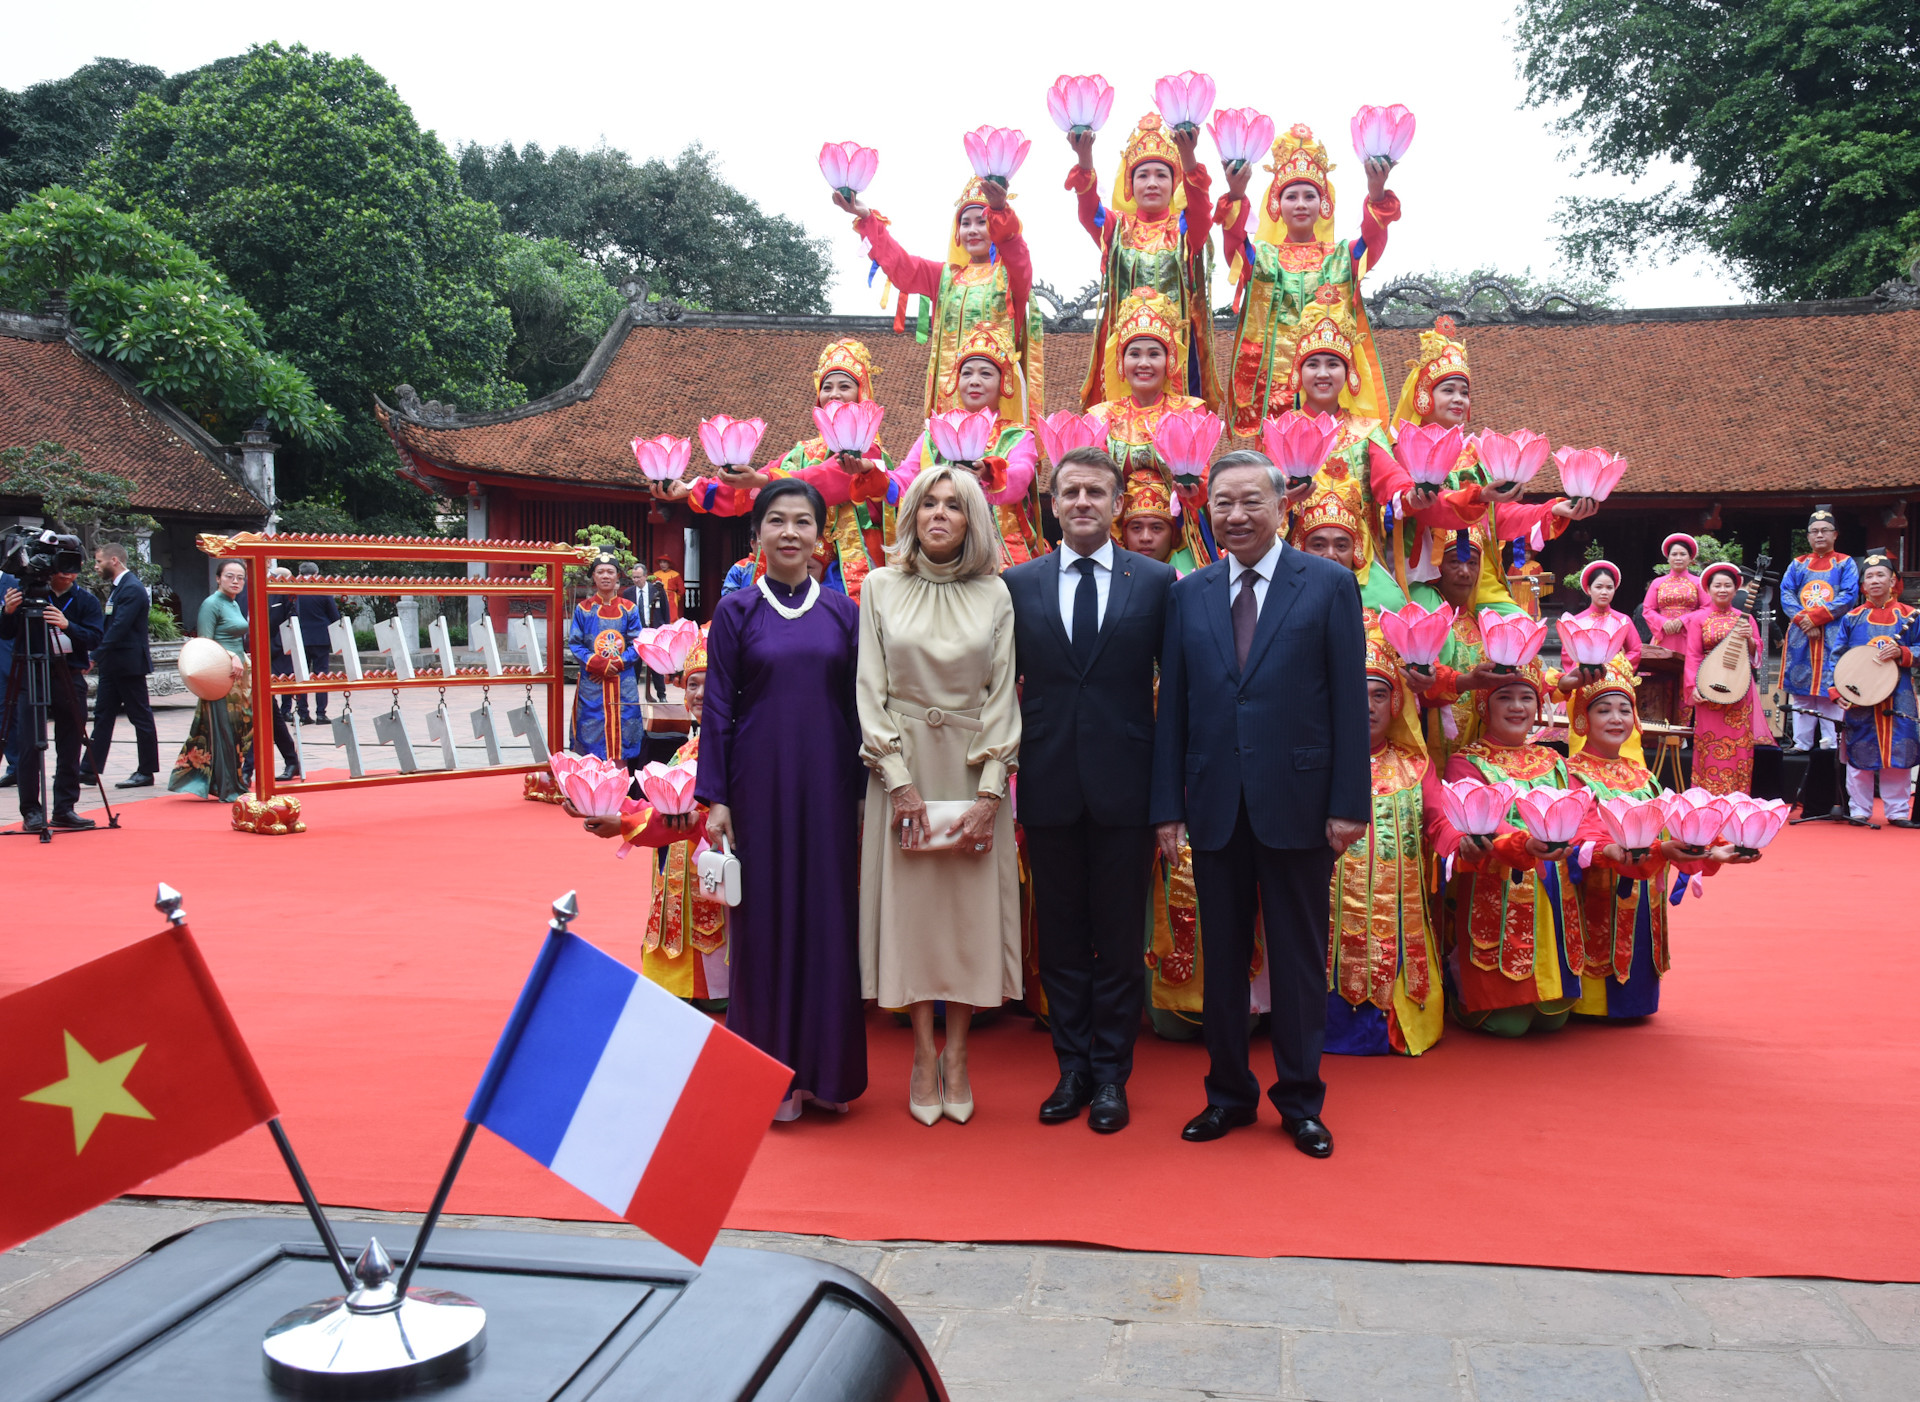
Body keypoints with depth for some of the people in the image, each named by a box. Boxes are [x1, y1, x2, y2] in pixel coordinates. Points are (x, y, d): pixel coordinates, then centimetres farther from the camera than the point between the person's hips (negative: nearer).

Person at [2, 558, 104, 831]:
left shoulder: (87, 601, 6)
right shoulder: (27, 592, 3)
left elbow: (94, 638, -7)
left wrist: (67, 626, -24)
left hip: (69, 678, 2)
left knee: (70, 749, 3)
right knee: (30, 747, -5)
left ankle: (64, 809, 12)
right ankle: (31, 811, 2)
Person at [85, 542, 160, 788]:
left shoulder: (132, 589, -16)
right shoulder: (116, 586, 15)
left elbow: (119, 627, -23)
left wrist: (95, 656, -22)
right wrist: (99, 658, 13)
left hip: (129, 664, -10)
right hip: (112, 664, 10)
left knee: (140, 717, -1)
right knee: (103, 715, 9)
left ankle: (146, 772, 5)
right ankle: (91, 769, 12)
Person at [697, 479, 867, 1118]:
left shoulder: (843, 611, 7)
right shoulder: (736, 611, 2)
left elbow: (857, 704, 8)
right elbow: (717, 706, 1)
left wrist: (865, 790, 4)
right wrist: (714, 797, -4)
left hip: (828, 782, 2)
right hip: (759, 781, -1)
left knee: (830, 915, 5)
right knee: (765, 917, 4)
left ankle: (830, 1069, 18)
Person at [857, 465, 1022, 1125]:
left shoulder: (994, 594, 4)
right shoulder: (881, 587, 3)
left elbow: (1003, 695, 1)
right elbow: (871, 690, 0)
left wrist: (990, 793, -9)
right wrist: (900, 783, -9)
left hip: (974, 766, 1)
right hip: (904, 764, 0)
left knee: (972, 907, 2)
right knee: (911, 903, 2)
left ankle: (956, 1053, 14)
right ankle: (924, 1054, 14)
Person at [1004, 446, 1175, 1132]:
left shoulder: (1156, 581, 2)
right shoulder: (1019, 584, 6)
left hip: (1125, 785, -1)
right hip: (1049, 786, 2)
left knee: (1120, 937, 7)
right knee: (1060, 935, 10)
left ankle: (1111, 1074, 20)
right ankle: (1072, 1068, 24)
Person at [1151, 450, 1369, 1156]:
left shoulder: (1330, 585, 0)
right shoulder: (1188, 594, 9)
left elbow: (1350, 700, -3)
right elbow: (1172, 706, 7)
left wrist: (1348, 803, -9)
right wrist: (1167, 806, 2)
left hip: (1297, 802, -3)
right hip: (1215, 803, 3)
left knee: (1299, 958, 7)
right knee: (1221, 956, 11)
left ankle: (1300, 1100, 22)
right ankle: (1228, 1092, 26)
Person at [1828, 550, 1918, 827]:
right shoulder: (1852, 617, 5)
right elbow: (1836, 656, 4)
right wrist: (1835, 688, -7)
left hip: (1898, 697, 0)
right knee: (1860, 753, 3)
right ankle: (1859, 810, 13)